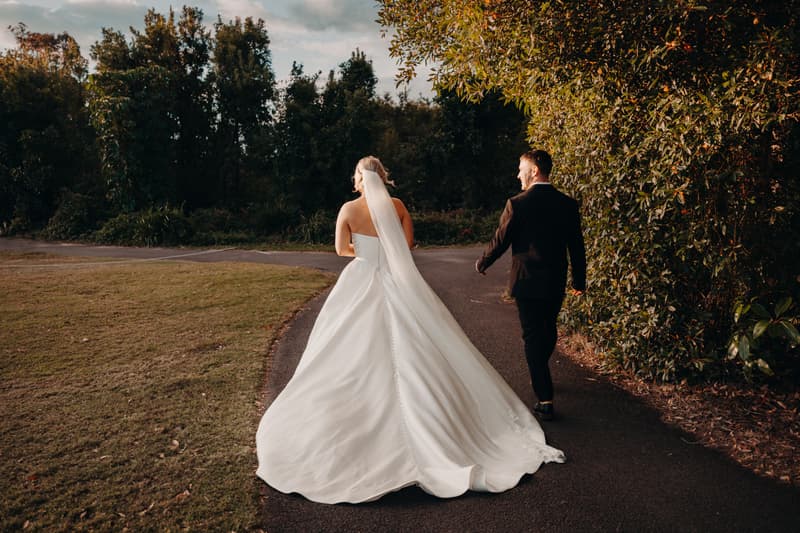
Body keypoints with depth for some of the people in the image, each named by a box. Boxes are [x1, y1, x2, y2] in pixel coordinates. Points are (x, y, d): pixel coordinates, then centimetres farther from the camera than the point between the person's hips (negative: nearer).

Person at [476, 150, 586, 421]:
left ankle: (545, 399, 1)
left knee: (533, 337, 3)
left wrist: (482, 263, 12)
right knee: (548, 331, 22)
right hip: (556, 283, 5)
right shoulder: (568, 204, 0)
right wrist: (579, 281, 17)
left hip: (527, 282, -5)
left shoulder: (517, 204, -13)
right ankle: (540, 377, 46)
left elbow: (500, 242, -7)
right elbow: (577, 246, 5)